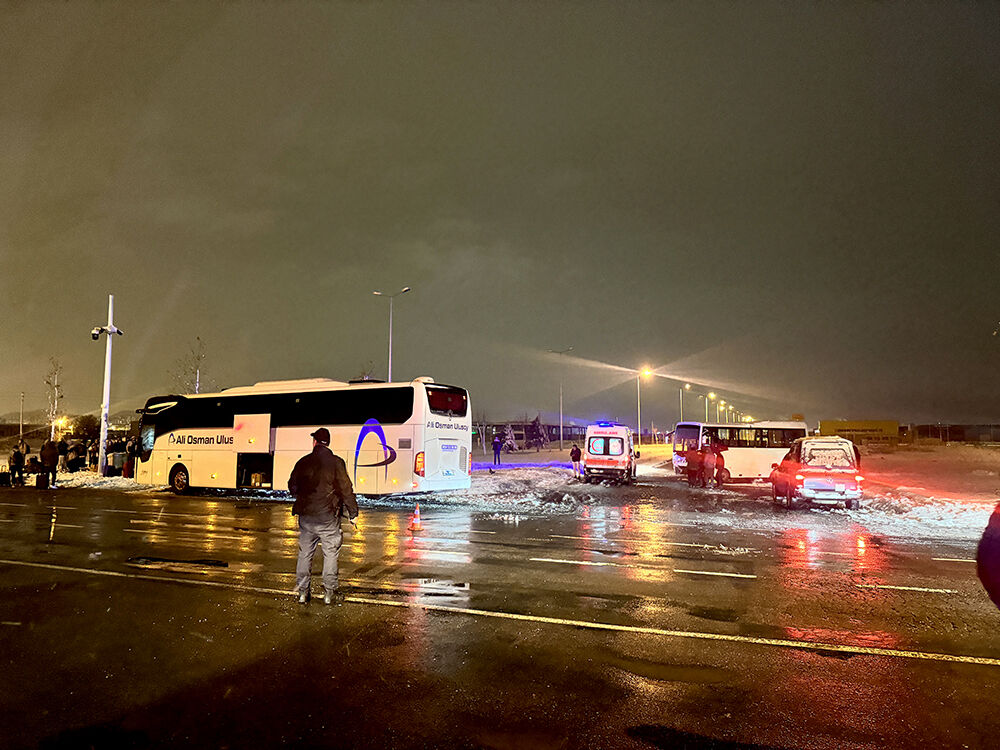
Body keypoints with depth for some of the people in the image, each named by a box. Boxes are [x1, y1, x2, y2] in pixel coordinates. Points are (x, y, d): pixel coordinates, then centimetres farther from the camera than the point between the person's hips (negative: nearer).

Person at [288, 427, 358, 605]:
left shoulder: (302, 462, 3)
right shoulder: (336, 462, -8)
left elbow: (292, 488, 14)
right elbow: (346, 490, -8)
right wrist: (353, 512, 1)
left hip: (305, 516, 3)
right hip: (328, 517, -3)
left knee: (305, 553, 13)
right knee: (330, 554, 6)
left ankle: (302, 592, 19)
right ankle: (330, 593, 10)